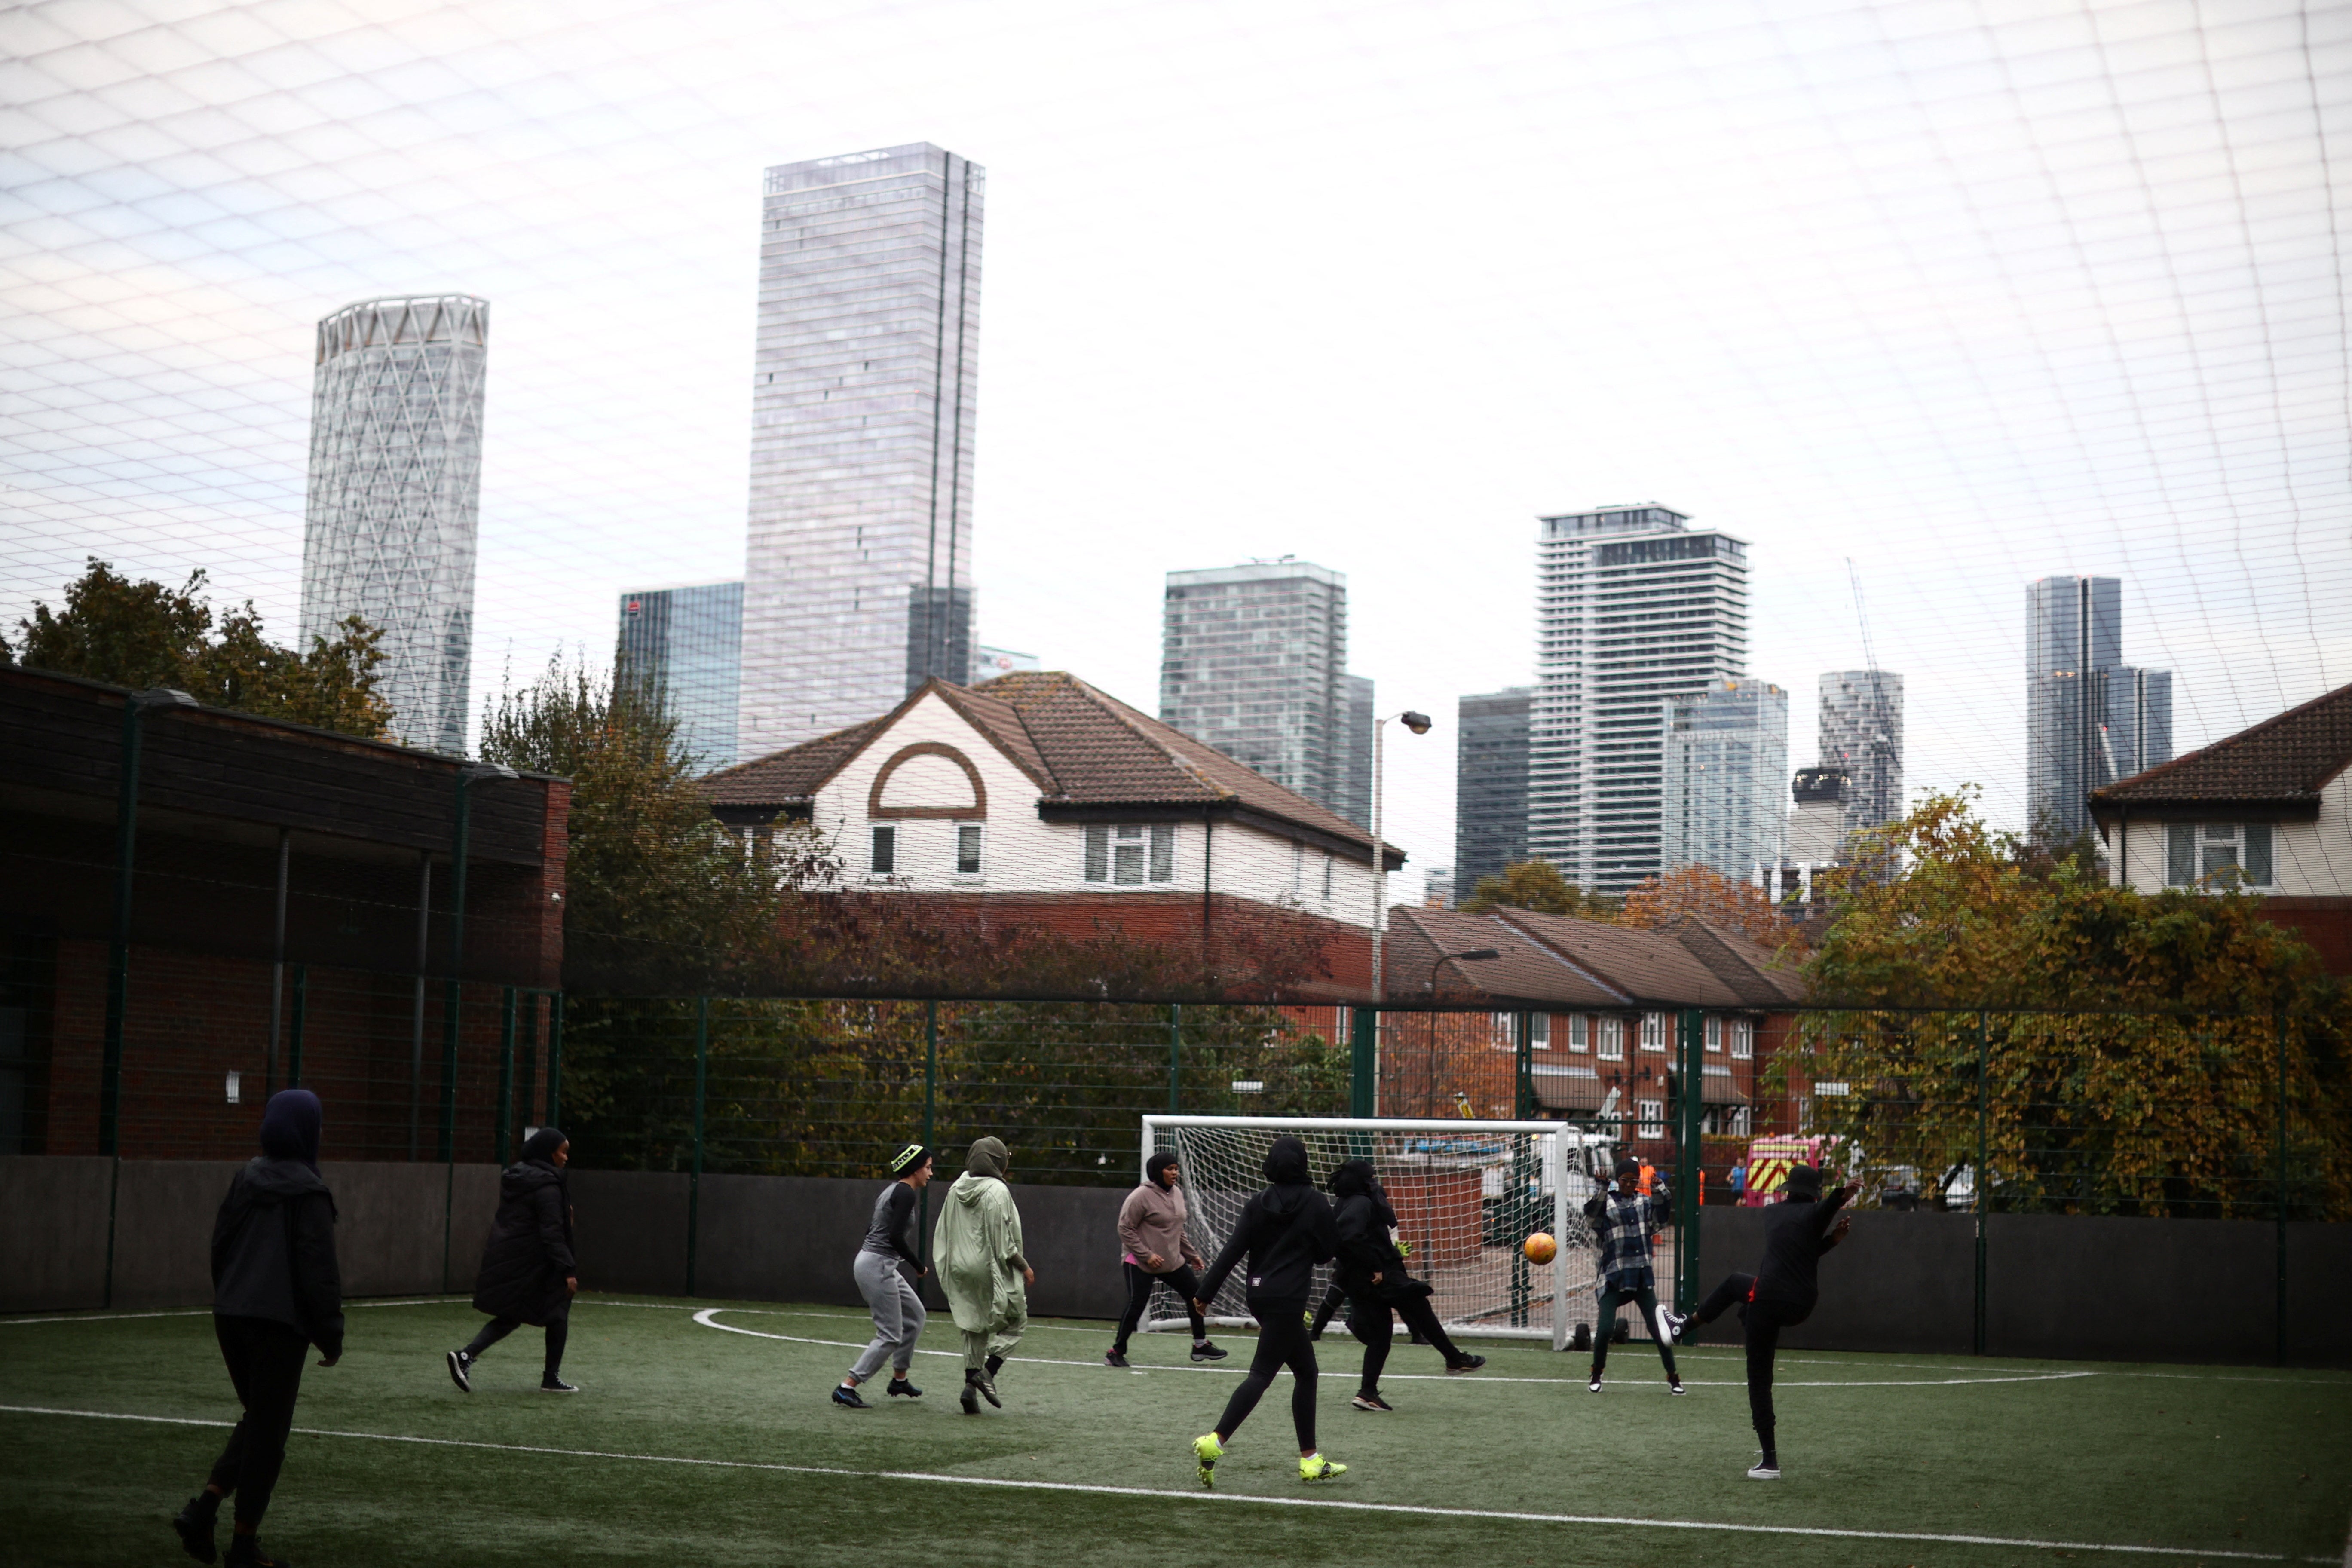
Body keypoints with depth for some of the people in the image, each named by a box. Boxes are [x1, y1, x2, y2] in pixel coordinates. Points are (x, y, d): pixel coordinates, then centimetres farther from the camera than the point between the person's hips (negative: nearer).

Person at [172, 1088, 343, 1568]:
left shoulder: (247, 1178, 8)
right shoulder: (309, 1191, -11)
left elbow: (219, 1243, 15)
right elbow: (318, 1268, -13)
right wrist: (331, 1332, -6)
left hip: (231, 1316, 7)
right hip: (281, 1323, -7)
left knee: (257, 1418, 21)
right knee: (268, 1429, 3)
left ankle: (205, 1507, 6)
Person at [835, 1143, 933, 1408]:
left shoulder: (893, 1191, 15)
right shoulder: (905, 1193, -14)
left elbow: (872, 1228, 20)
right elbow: (896, 1237, -23)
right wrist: (918, 1267, -12)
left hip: (883, 1267, 10)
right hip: (877, 1267, -10)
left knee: (915, 1316, 21)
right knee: (890, 1336, -7)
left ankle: (899, 1380, 29)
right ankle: (846, 1388, -9)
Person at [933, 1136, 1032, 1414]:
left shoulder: (956, 1189, 6)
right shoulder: (997, 1191, -15)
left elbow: (943, 1234, 12)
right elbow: (1003, 1241, -16)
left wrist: (948, 1269, 21)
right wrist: (1024, 1267, -5)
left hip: (961, 1270, 7)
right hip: (991, 1270, -7)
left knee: (973, 1328, 14)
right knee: (1016, 1321, 9)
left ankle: (970, 1385, 6)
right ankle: (988, 1372, -6)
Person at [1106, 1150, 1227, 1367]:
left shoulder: (1176, 1193, 9)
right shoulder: (1141, 1196, -16)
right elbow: (1125, 1229, -15)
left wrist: (1192, 1255, 19)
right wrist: (1147, 1255, -20)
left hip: (1173, 1262, 8)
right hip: (1140, 1264, -8)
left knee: (1196, 1295, 8)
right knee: (1136, 1306, -11)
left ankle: (1200, 1345, 21)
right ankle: (1117, 1351, 2)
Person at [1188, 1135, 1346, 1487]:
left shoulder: (1258, 1203, 4)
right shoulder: (1314, 1202, -7)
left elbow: (1233, 1251, -1)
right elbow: (1330, 1250, 0)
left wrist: (1206, 1292, 1)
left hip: (1260, 1296, 6)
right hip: (1288, 1300, -6)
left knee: (1306, 1372, 15)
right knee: (1262, 1374, -8)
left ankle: (1310, 1460, 17)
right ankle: (1216, 1441, -22)